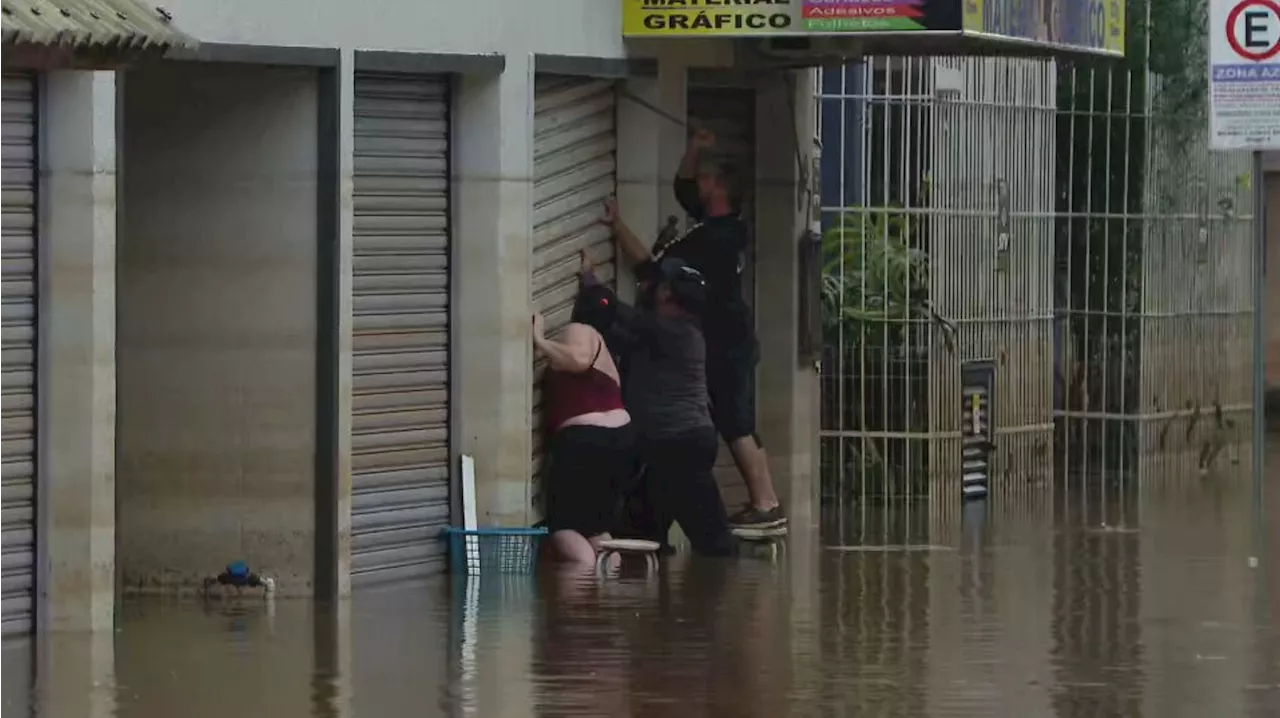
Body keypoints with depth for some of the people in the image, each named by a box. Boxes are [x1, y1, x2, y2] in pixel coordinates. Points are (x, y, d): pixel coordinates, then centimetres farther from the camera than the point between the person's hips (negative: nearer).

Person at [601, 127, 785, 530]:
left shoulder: (708, 240, -20)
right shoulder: (728, 229, 9)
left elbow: (650, 265, -19)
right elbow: (684, 188, 24)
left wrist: (617, 226, -14)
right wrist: (695, 151, 10)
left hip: (723, 344, -10)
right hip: (733, 341, 10)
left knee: (737, 427, -8)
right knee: (739, 426, 12)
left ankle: (765, 505, -8)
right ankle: (765, 502, 13)